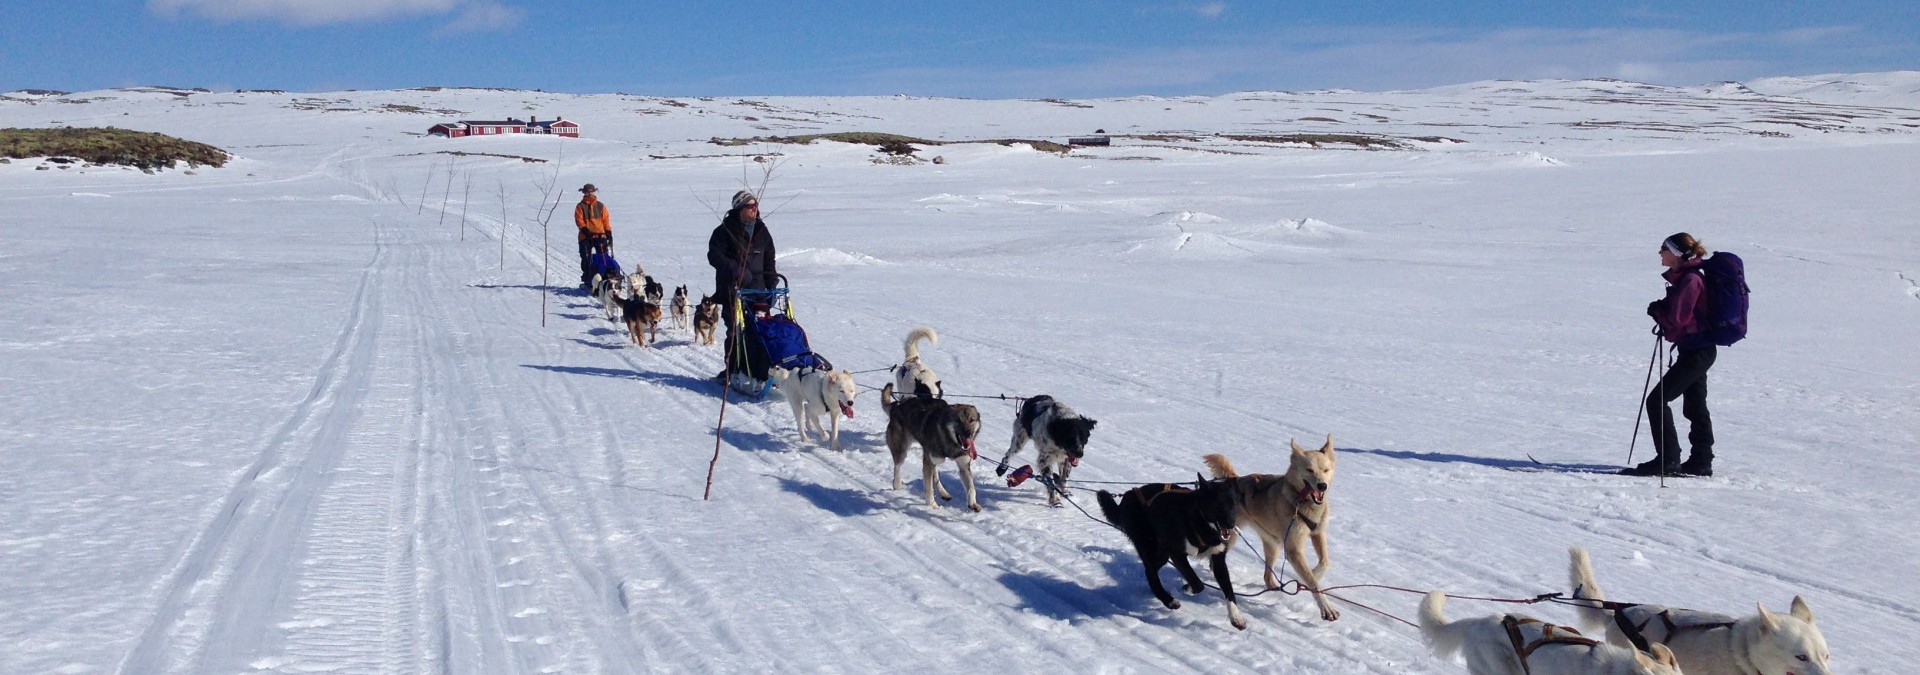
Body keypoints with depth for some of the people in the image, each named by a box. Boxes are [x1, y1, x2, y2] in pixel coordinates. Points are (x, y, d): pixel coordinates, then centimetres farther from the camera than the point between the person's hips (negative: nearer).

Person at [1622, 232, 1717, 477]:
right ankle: (1701, 462, 22)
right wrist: (1661, 310, -2)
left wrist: (1656, 310, -3)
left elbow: (1677, 318, -20)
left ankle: (1667, 459, -7)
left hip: (1696, 352, -11)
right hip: (1698, 349, 11)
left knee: (1657, 400, -9)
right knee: (1695, 407, 15)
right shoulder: (1682, 277, 13)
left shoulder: (1690, 280, -18)